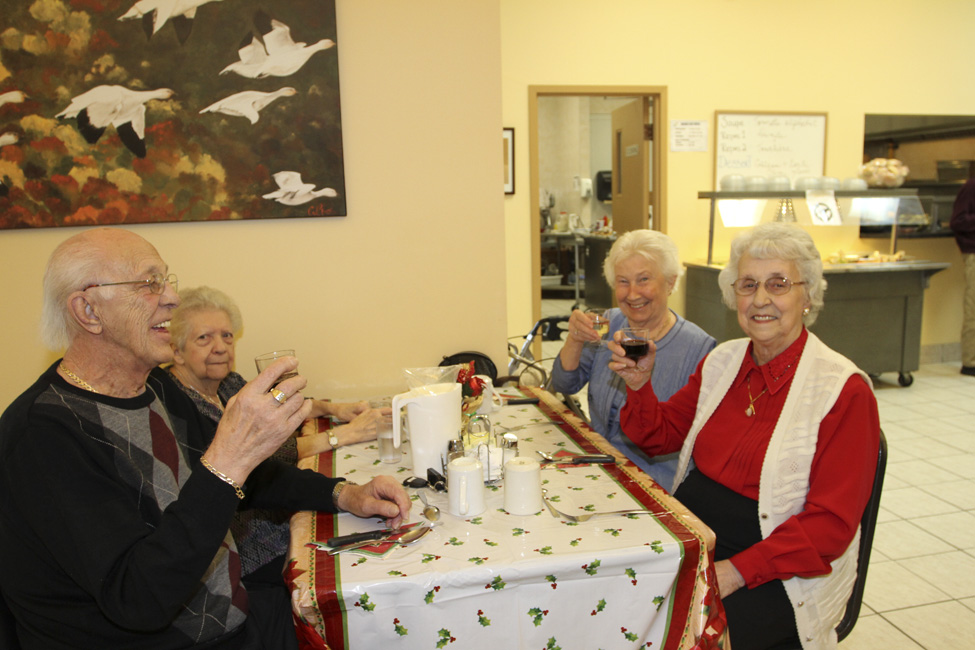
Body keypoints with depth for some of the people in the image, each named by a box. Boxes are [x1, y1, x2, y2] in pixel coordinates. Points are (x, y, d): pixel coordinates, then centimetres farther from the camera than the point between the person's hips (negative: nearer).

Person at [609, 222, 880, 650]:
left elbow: (831, 522, -14)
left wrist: (738, 570, -21)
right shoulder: (722, 362, 5)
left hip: (776, 574, -5)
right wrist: (639, 385, -7)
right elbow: (662, 436, 13)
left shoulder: (843, 390, -12)